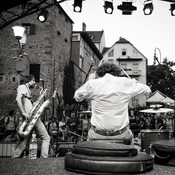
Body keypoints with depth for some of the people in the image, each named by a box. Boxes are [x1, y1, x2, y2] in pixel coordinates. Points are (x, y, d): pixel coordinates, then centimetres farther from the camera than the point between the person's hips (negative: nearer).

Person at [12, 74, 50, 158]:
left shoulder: (26, 89, 25)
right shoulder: (23, 87, -4)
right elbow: (18, 99, -21)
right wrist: (23, 113, -26)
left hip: (30, 118, 10)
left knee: (26, 140, 15)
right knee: (46, 138, -6)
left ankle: (14, 158, 16)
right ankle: (44, 158, -10)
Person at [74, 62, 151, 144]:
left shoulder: (93, 83, -4)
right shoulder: (125, 83, -2)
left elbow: (77, 97, 12)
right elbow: (147, 90, 8)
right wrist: (133, 81, 23)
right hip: (121, 135, 0)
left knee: (90, 134, 34)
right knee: (129, 135, 34)